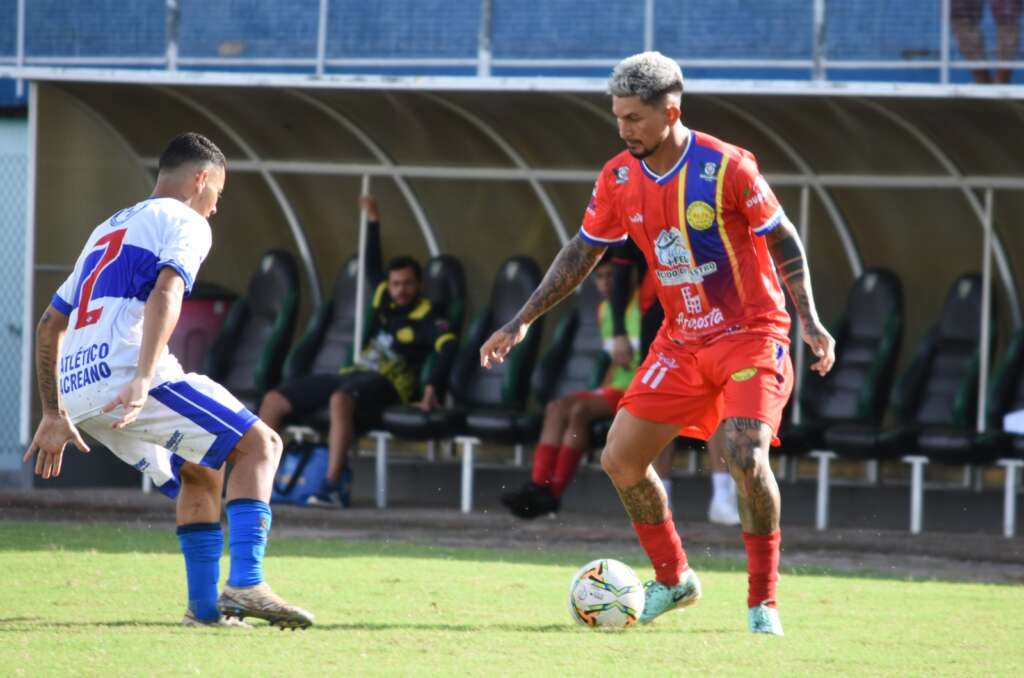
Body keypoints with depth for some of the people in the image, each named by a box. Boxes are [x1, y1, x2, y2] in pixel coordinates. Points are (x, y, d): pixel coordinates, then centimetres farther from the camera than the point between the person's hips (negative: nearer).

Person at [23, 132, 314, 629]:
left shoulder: (108, 230, 32)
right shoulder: (184, 223, 6)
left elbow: (50, 325, 32)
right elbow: (165, 296, -15)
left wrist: (54, 414, 35)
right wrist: (143, 381, -27)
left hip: (78, 393, 8)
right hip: (125, 377, -8)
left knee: (201, 474, 25)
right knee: (259, 445, -2)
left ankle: (205, 607, 17)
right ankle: (245, 583, -20)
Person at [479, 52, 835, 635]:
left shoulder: (727, 167, -17)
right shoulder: (619, 178, -2)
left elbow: (784, 241, -7)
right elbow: (583, 252, 11)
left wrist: (810, 322, -13)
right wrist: (522, 323, 8)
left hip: (752, 335, -6)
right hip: (681, 341, 6)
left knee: (747, 458, -25)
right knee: (620, 460, 1)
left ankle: (764, 602, -9)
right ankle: (673, 580, 22)